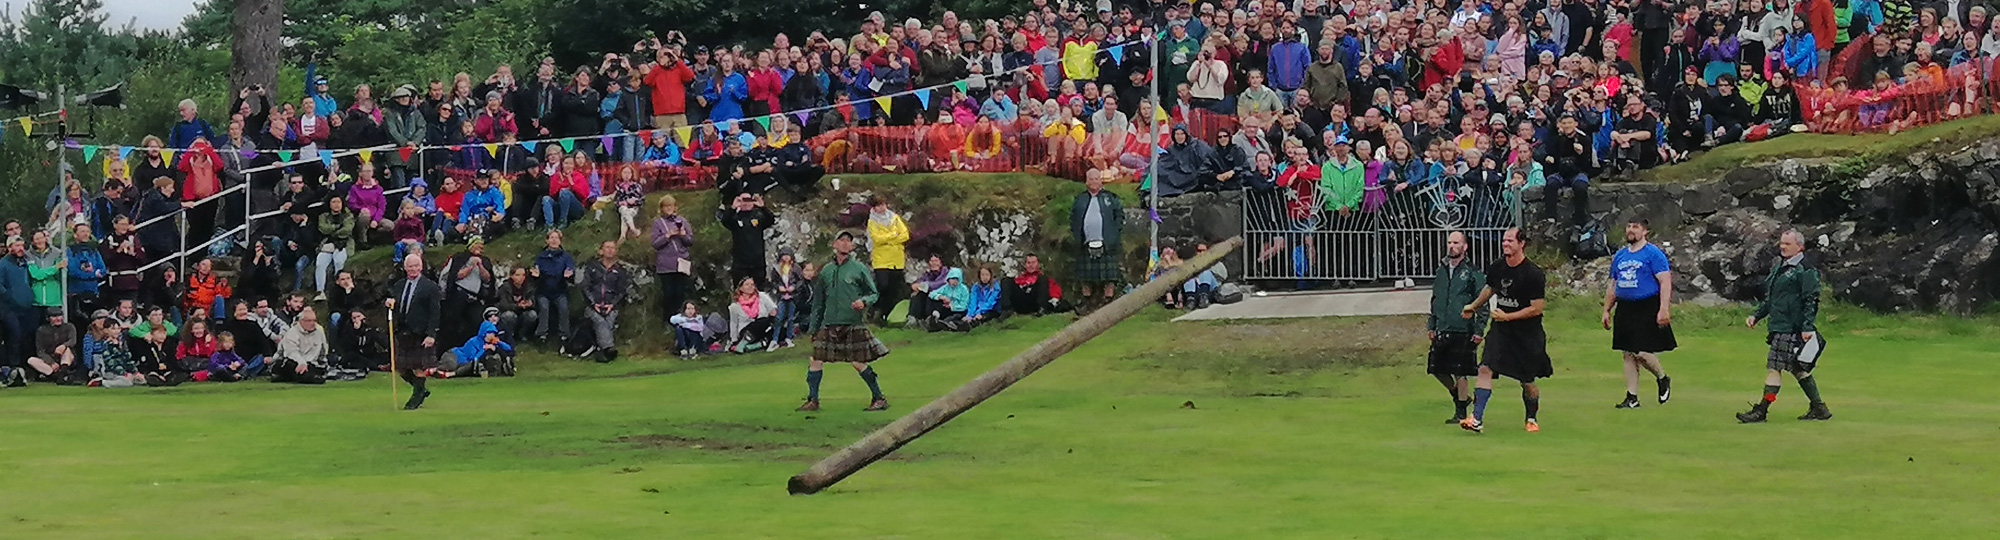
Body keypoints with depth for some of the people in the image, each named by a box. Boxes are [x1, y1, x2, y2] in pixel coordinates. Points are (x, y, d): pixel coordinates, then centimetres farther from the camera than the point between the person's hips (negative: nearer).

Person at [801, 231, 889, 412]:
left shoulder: (859, 269, 0)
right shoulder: (826, 271, 11)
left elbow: (873, 294, 3)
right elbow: (818, 302, 17)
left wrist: (863, 302, -19)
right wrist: (813, 327, 16)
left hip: (853, 324, -4)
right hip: (829, 325, 4)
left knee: (858, 363, -4)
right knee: (816, 360, -1)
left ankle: (879, 399, 7)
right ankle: (813, 400, 9)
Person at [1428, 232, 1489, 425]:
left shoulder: (1473, 273, -6)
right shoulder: (1441, 271, 13)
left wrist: (1479, 330, -12)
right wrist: (1431, 325, 18)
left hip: (1463, 331, -6)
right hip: (1442, 330, 6)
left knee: (1460, 372, -2)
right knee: (1436, 368, 7)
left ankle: (1461, 412, 9)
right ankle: (1459, 395, 30)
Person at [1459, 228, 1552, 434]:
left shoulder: (1533, 274, -16)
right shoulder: (1496, 267, 2)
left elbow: (1537, 308, -16)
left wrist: (1507, 317, -18)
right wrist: (1473, 307, 33)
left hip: (1527, 334, -4)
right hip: (1501, 330, 4)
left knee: (1527, 382, 5)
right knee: (1485, 369, -12)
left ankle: (1532, 419, 29)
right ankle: (1477, 419, -15)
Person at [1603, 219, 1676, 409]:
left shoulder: (1653, 254, -6)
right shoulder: (1619, 256, 15)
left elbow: (1665, 282, -11)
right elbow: (1613, 286, 22)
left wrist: (1663, 309, -20)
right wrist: (1606, 311, 17)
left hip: (1647, 309, -7)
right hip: (1625, 310, 7)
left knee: (1642, 353, -12)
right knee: (1628, 354, 6)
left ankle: (1663, 378, 17)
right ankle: (1632, 397, 12)